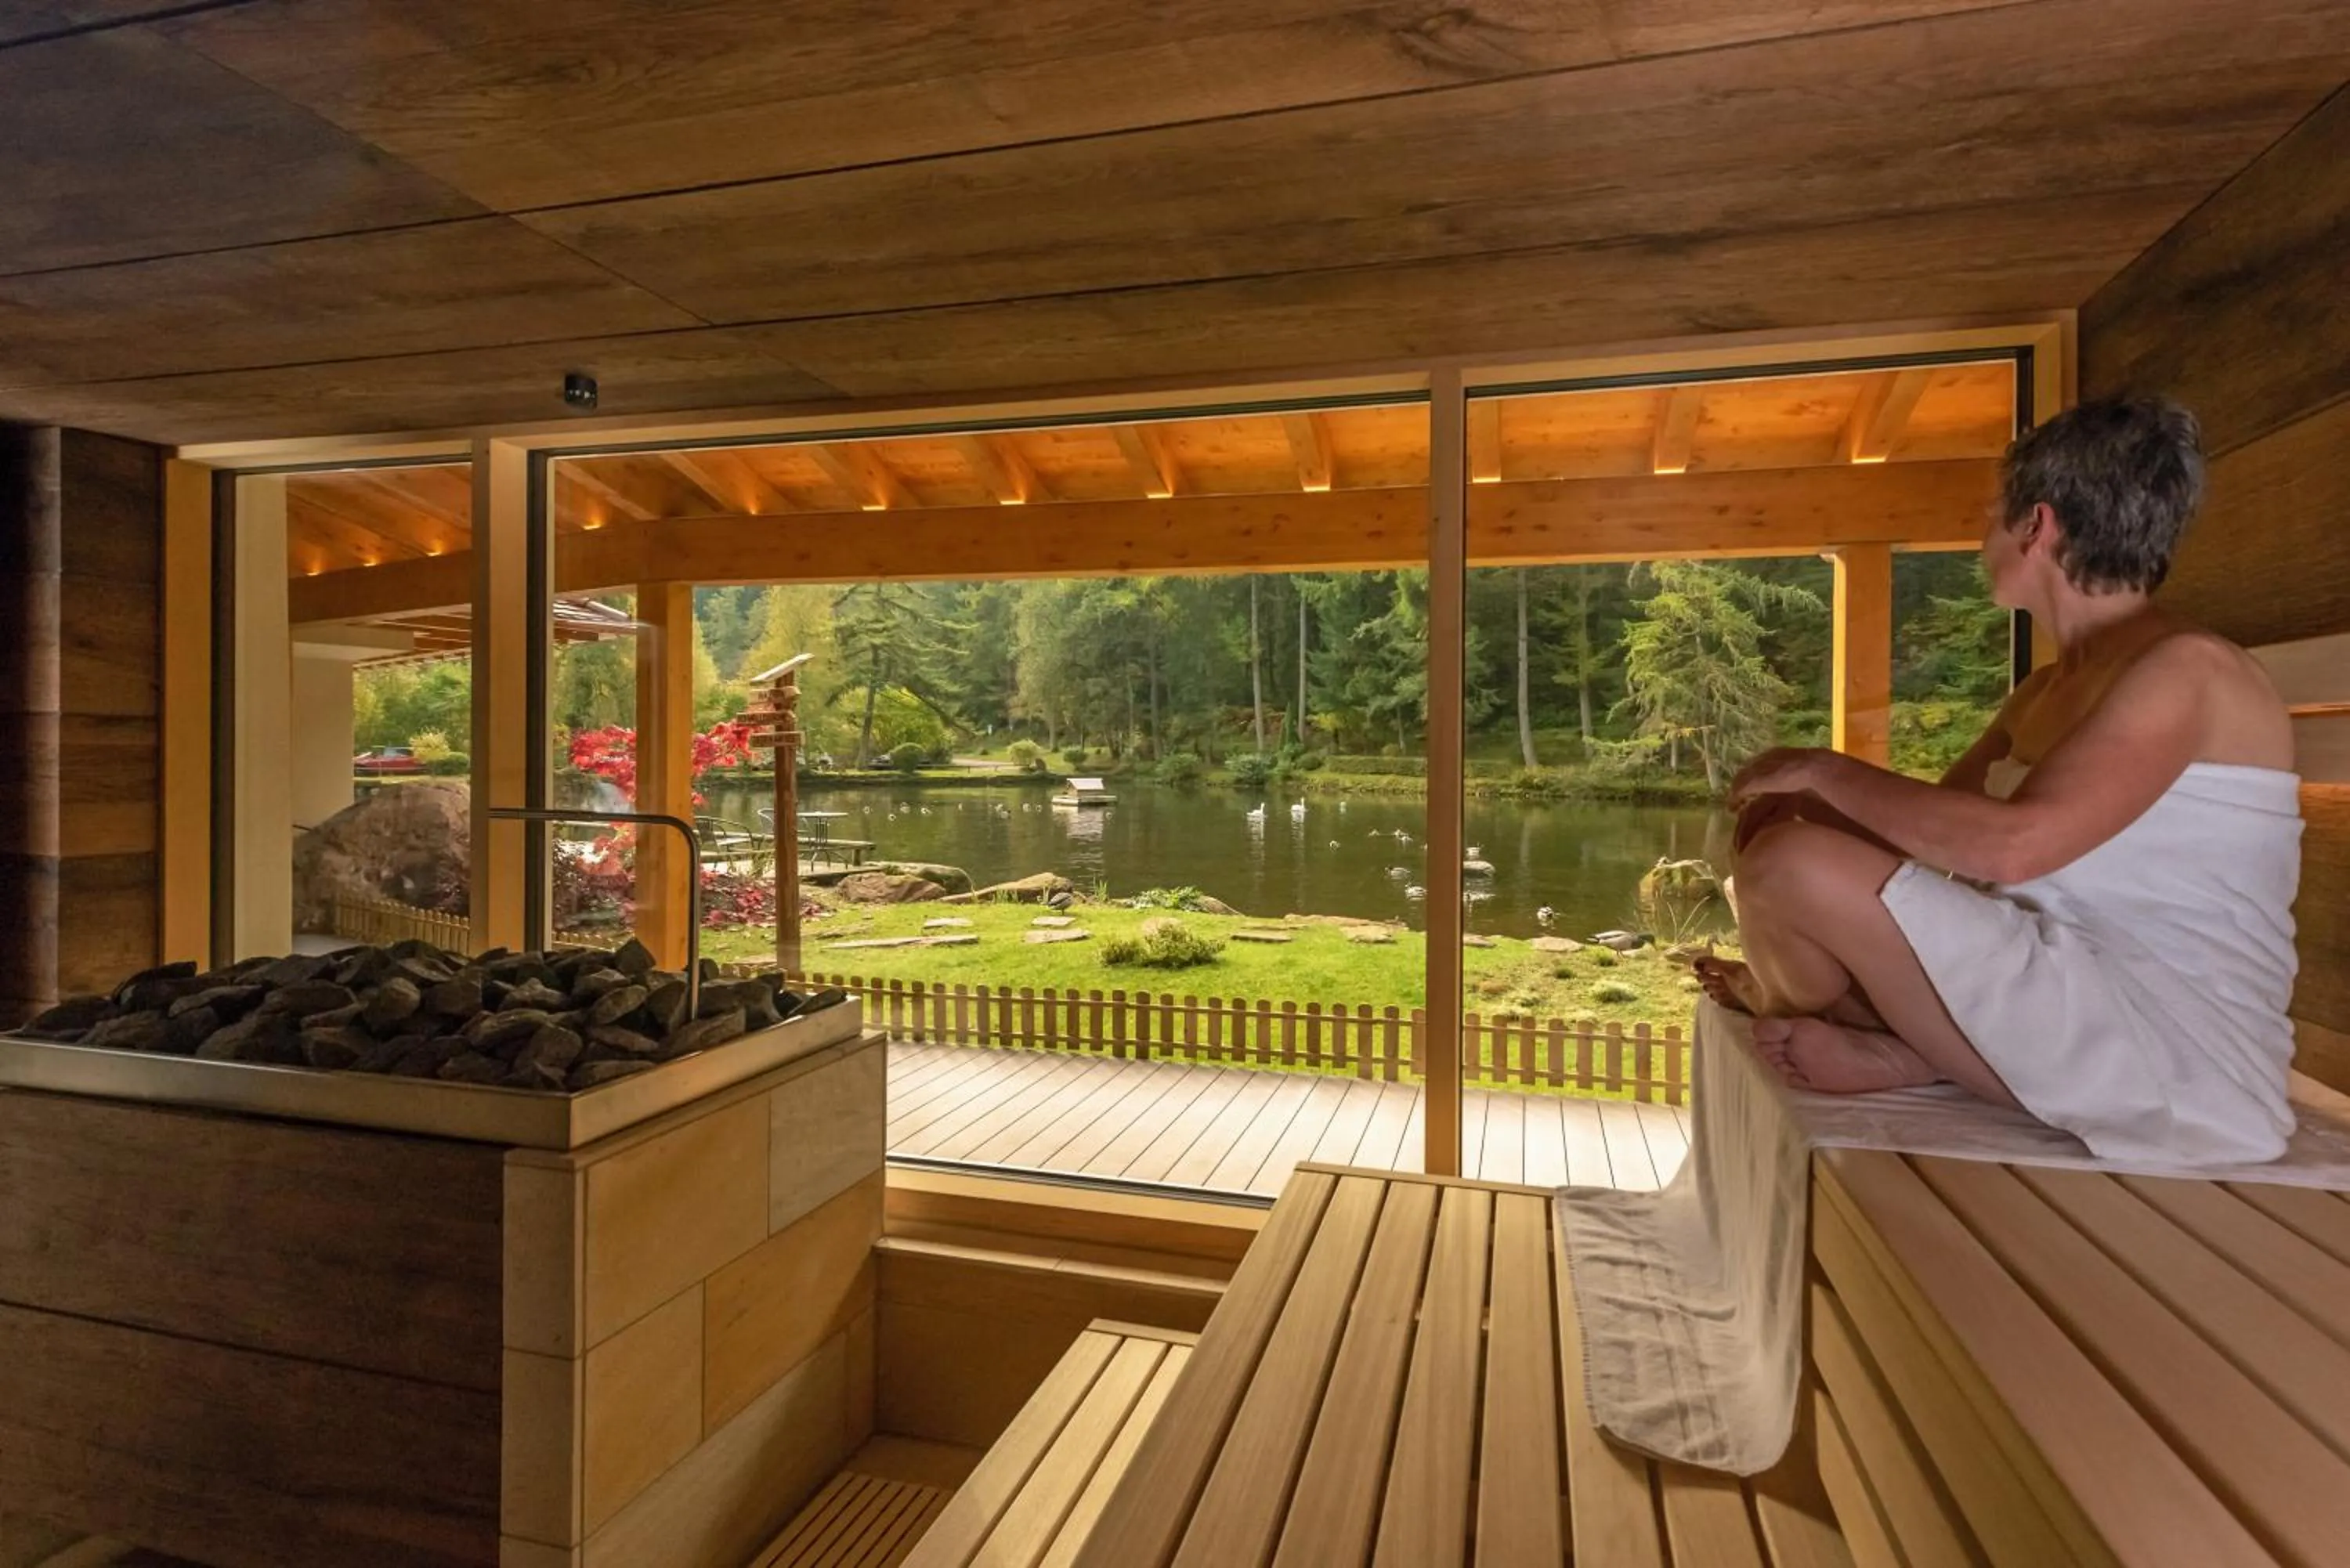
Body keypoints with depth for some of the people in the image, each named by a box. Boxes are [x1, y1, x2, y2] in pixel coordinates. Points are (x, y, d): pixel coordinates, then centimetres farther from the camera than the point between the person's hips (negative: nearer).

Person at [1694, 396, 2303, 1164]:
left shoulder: (2188, 668, -14)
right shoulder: (2049, 690, 14)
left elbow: (2009, 845, -28)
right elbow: (1939, 824, 15)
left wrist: (1825, 771, -16)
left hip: (2167, 1054, -9)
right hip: (2071, 1009, 10)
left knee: (1796, 866, -26)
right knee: (1780, 840, 16)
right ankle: (1909, 1049, -6)